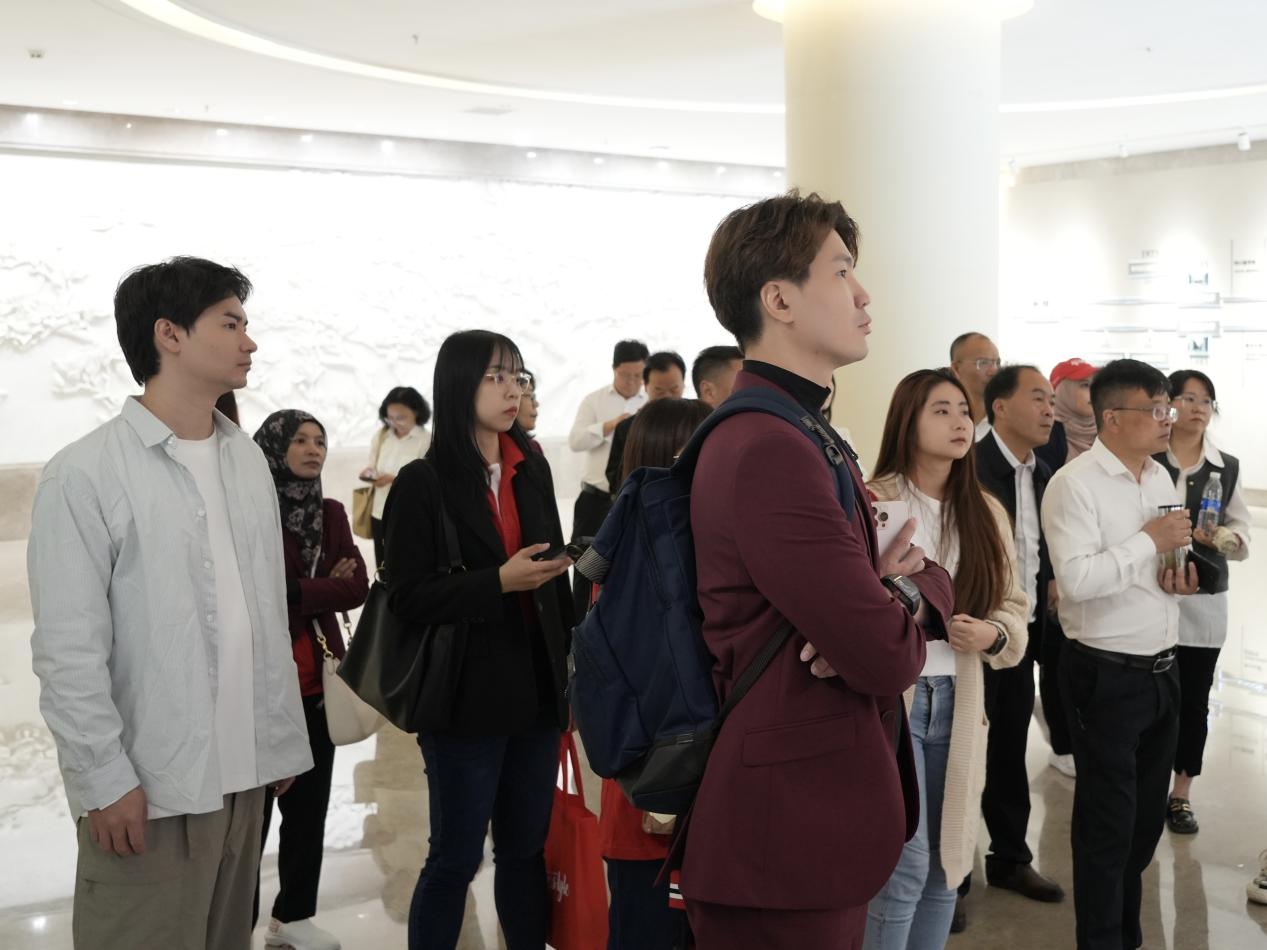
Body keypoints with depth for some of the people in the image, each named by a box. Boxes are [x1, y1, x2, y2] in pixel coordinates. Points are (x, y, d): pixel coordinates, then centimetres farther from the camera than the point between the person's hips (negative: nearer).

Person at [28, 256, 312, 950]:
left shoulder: (248, 459, 9)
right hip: (146, 788, -6)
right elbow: (69, 651, -12)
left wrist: (285, 738, 10)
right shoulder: (85, 475, -10)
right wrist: (105, 780, -14)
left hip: (245, 774, 6)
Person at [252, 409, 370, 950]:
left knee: (309, 805, 14)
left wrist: (292, 592, -14)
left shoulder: (330, 514, 10)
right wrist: (324, 587, -13)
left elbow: (358, 587, -1)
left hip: (315, 682, 6)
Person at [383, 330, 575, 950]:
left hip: (536, 689, 5)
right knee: (456, 857, 5)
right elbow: (407, 598, -11)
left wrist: (569, 662, 10)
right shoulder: (424, 482, -7)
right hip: (466, 695, -5)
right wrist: (499, 582, -21)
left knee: (526, 850, 13)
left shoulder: (533, 470, 10)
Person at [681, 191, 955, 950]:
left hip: (823, 816, 10)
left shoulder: (808, 436, 12)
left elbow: (934, 585, 12)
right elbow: (890, 656, -25)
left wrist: (906, 595, -12)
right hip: (786, 836, -10)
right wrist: (895, 619, -2)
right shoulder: (768, 450, -23)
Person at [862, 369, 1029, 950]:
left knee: (948, 858, 13)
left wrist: (993, 633, -8)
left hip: (959, 702, 5)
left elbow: (1014, 604, 12)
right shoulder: (872, 503, -8)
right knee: (905, 863, -4)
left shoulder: (987, 512, 8)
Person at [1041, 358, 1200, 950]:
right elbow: (1076, 579, -25)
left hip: (1162, 669, 8)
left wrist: (1178, 578, -2)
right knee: (1107, 824, 5)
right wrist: (1149, 541, -20)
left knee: (1147, 816, 17)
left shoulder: (1160, 477, 9)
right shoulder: (1074, 483, -15)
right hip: (1107, 676, -7)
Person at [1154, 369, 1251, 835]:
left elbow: (1242, 534, 6)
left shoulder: (1227, 466, 6)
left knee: (1194, 699, 8)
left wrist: (1220, 537, -13)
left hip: (1204, 599, 3)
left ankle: (1182, 793, 22)